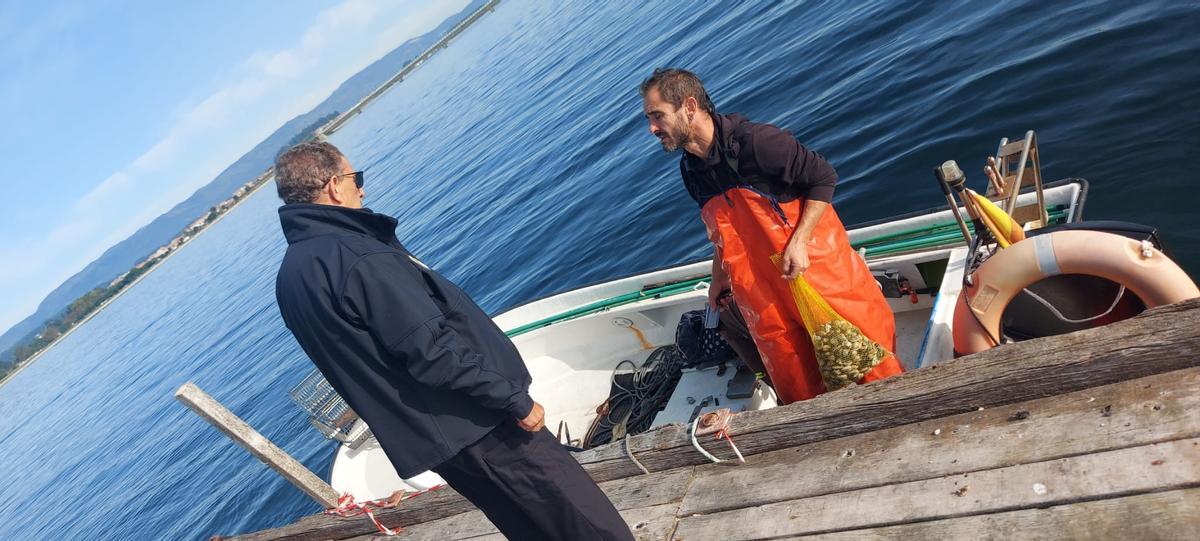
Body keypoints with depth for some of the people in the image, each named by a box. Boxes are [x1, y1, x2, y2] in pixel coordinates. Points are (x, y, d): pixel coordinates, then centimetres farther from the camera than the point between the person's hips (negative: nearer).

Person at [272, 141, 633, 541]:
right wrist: (515, 399, -16)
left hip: (419, 438, 9)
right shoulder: (359, 257, -23)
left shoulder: (289, 278, 8)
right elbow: (433, 350, -26)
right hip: (470, 421, -9)